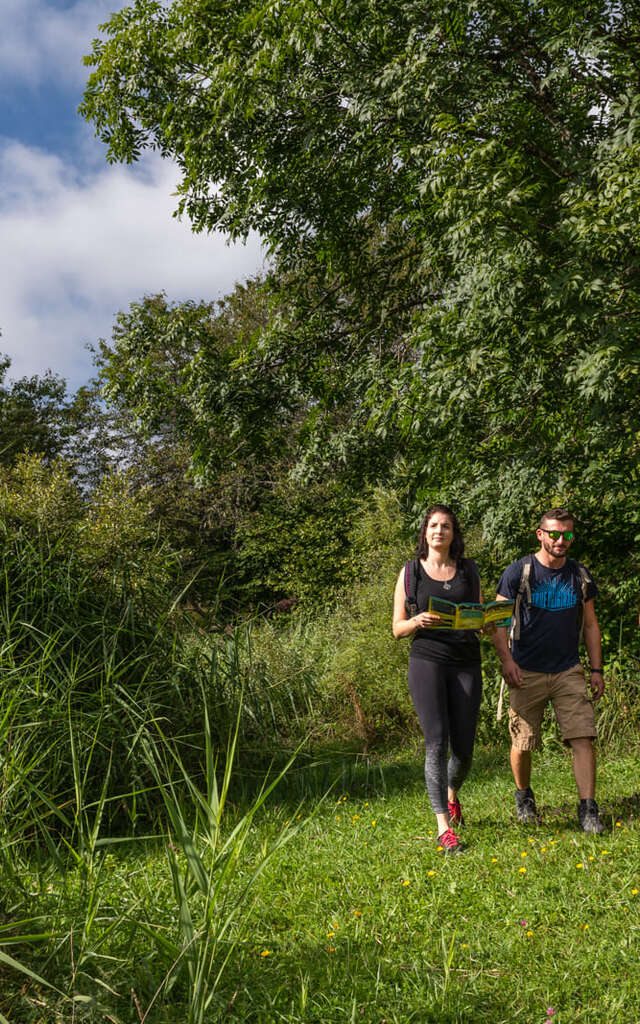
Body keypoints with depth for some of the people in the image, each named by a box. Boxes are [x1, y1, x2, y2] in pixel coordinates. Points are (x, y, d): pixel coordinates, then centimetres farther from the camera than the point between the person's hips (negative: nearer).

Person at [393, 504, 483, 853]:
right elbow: (397, 628, 6)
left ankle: (451, 794, 37)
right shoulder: (411, 572, 7)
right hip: (427, 659, -2)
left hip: (466, 663, 2)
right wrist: (417, 622, -16)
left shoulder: (468, 570, 13)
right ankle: (444, 828, -7)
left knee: (464, 748, 3)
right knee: (436, 743, -13)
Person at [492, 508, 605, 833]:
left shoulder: (580, 575, 8)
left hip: (569, 672, 3)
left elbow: (590, 625, 15)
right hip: (527, 673, -2)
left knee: (583, 738, -9)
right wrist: (506, 659, -16)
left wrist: (597, 669, 9)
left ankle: (588, 810, -3)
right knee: (523, 743, 5)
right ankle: (523, 797, 29)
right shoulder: (519, 572, -4)